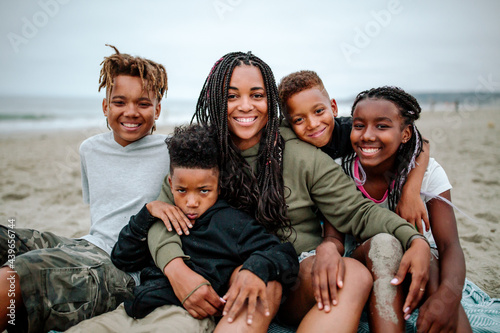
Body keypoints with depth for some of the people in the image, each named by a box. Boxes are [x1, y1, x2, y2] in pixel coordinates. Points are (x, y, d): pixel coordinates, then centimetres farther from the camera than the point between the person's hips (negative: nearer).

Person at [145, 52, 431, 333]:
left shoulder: (301, 156, -1)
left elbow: (357, 211, -3)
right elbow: (163, 220, -3)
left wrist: (416, 241, -20)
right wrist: (177, 269, -25)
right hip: (235, 279, -2)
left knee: (356, 275, -27)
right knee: (262, 285, -35)